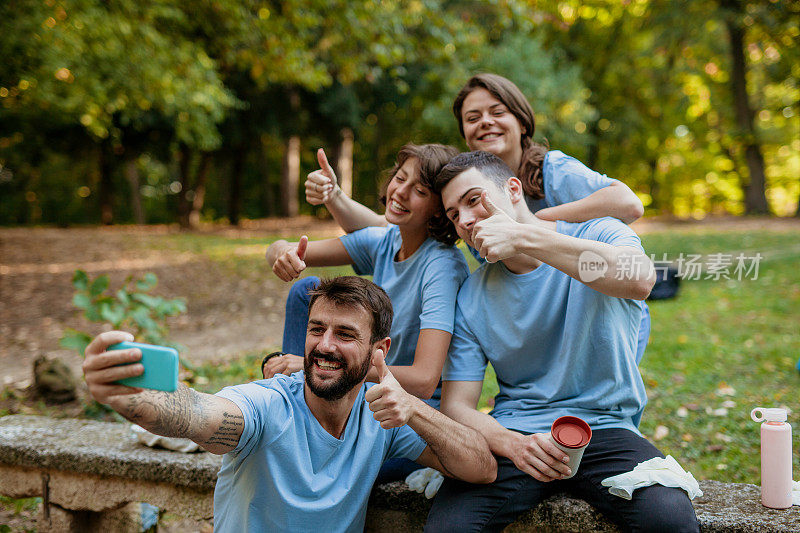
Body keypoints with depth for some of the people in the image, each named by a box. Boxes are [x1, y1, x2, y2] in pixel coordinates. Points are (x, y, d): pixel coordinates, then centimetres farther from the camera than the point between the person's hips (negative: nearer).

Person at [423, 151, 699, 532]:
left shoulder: (600, 235, -1)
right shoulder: (470, 297, 7)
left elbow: (639, 280, -26)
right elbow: (456, 405, 3)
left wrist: (522, 237, -26)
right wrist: (513, 444, -19)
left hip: (604, 426, -2)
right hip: (512, 432, 2)